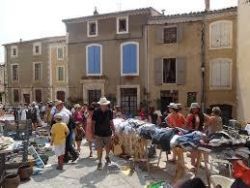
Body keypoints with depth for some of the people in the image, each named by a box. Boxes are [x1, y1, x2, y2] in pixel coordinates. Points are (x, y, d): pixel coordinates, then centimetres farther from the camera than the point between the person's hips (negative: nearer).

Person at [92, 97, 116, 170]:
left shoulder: (109, 112, -3)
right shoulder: (96, 112, -10)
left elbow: (111, 122, 6)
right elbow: (93, 123, -5)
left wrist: (113, 130, 5)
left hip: (108, 133, 3)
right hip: (98, 134, -3)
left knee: (108, 147, 16)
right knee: (99, 149, -1)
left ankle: (107, 156, 46)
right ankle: (99, 162, 17)